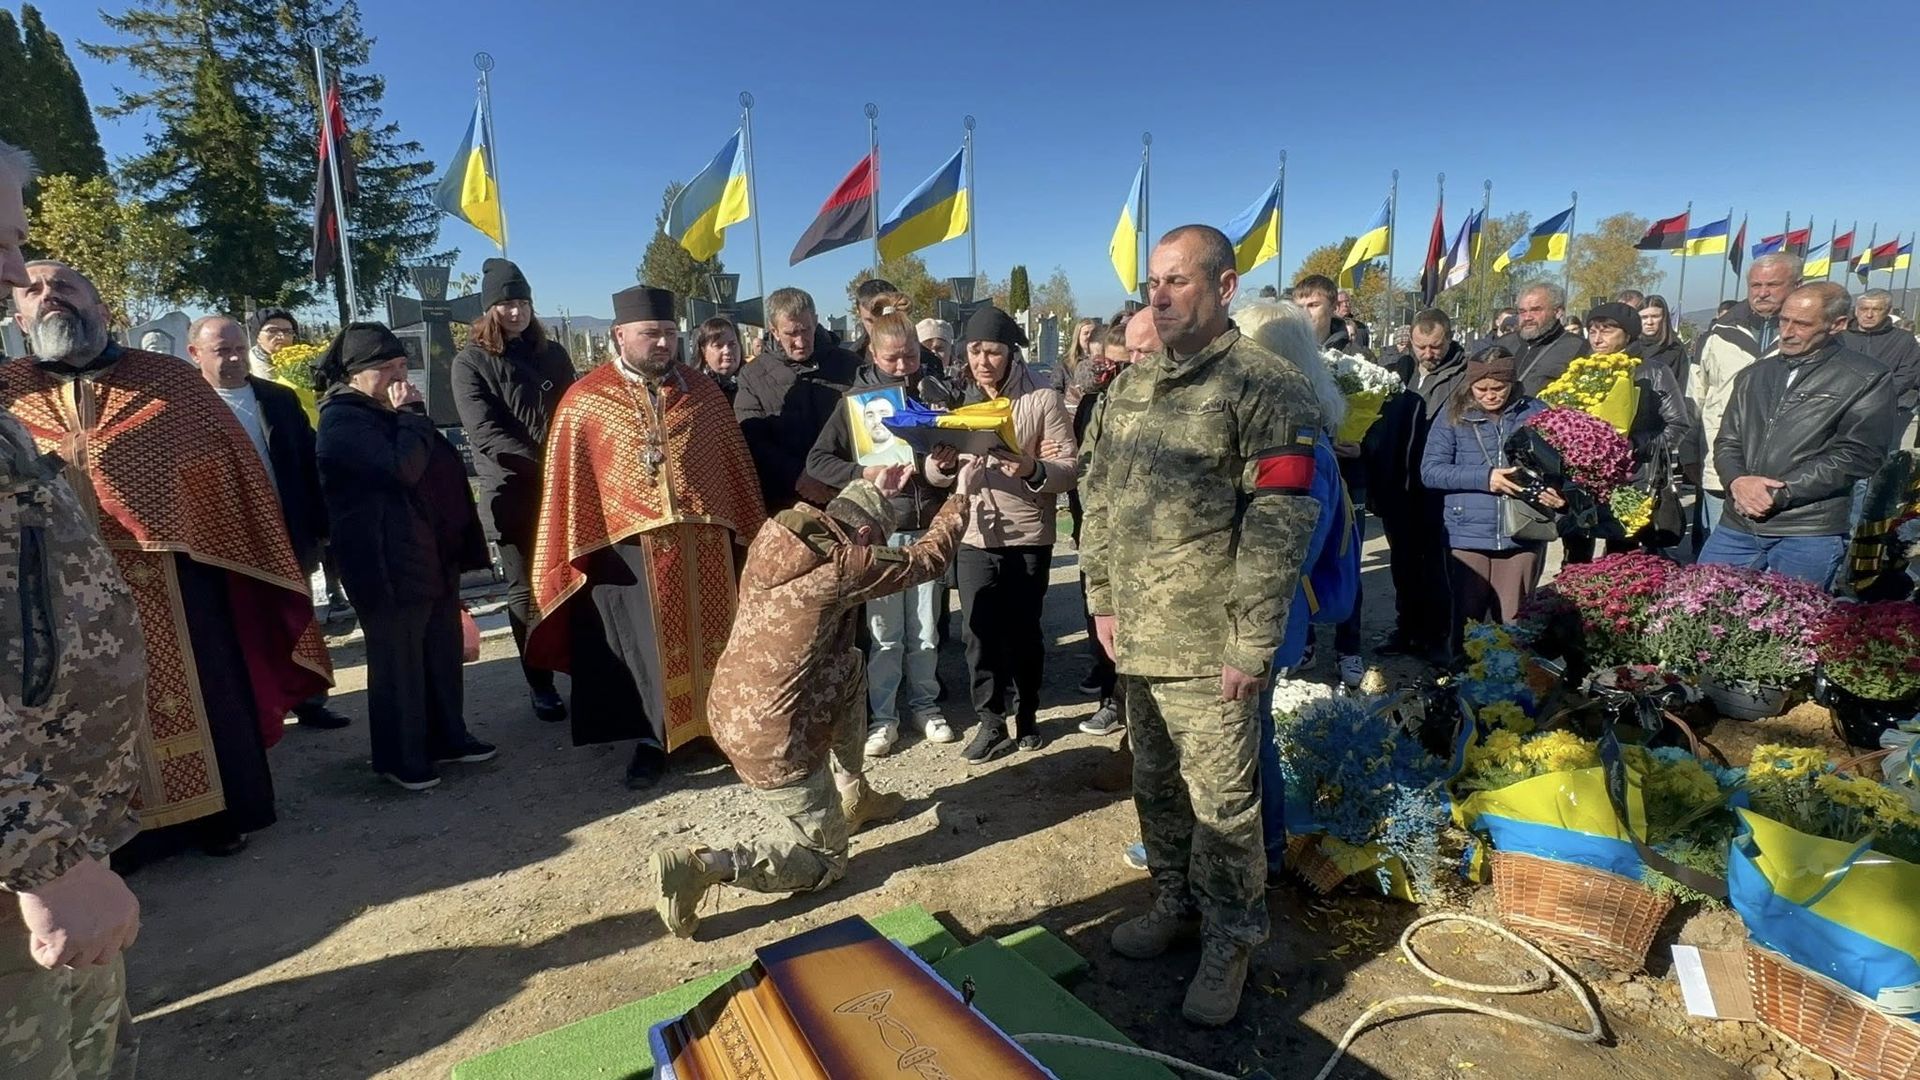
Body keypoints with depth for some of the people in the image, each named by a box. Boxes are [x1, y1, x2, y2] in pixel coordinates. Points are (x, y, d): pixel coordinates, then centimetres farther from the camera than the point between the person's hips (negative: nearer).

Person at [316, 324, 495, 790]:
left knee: (443, 652, 15)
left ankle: (447, 736, 28)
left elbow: (440, 466, 24)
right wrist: (411, 414, -14)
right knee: (398, 661, 1)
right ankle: (400, 758, 13)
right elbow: (403, 468, -24)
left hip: (435, 554, 9)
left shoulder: (387, 412, 17)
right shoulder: (342, 419, -12)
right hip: (389, 564, -9)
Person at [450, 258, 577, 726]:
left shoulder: (552, 353, 11)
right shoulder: (471, 361, 0)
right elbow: (486, 433, -10)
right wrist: (543, 464, -17)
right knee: (526, 587, 4)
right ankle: (539, 683, 13)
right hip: (511, 489, -3)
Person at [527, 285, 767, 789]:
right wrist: (572, 554, -2)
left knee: (706, 638, 12)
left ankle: (714, 725, 29)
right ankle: (652, 739, 22)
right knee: (646, 649, 6)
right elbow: (567, 484, 1)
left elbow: (735, 464, 10)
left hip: (704, 541, 2)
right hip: (628, 546, -2)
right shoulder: (585, 400, 0)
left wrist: (750, 529, 8)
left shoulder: (703, 392, 7)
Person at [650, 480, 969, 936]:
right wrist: (960, 497, 6)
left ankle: (853, 795, 35)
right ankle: (700, 866, -6)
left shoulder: (778, 534, -1)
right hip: (776, 743, -8)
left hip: (735, 712, 8)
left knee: (850, 668, 25)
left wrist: (878, 492, 24)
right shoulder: (842, 564, -22)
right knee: (826, 860, 12)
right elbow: (927, 559, -9)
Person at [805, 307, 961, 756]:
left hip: (927, 528, 2)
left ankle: (924, 705, 28)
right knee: (884, 632, 5)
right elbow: (818, 460, -3)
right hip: (879, 530, -1)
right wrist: (863, 475, -18)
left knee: (925, 630, 11)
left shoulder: (940, 394, 4)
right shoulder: (859, 398, 0)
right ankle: (882, 716, 19)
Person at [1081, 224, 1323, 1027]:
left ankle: (1229, 941, 27)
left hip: (1210, 643, -6)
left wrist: (1251, 643, -16)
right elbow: (1098, 498, 15)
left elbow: (1280, 524, -15)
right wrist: (1102, 599, 10)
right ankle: (1175, 902, 40)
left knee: (1220, 800, 6)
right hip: (1138, 636, 7)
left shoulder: (1266, 385, -10)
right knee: (1156, 784, 19)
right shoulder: (1129, 387, 11)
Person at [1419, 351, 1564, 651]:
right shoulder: (1454, 417, 2)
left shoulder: (1536, 413, 4)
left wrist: (1560, 492, -12)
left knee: (1514, 624, 8)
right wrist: (1483, 477, -16)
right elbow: (1430, 471, -5)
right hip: (1468, 536, 0)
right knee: (1466, 620, 7)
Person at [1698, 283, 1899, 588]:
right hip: (1737, 526, 4)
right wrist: (1738, 480, -9)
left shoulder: (1868, 380, 1)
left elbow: (1856, 454, -8)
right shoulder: (1753, 376, 16)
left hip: (1810, 535, -4)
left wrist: (1778, 495, -14)